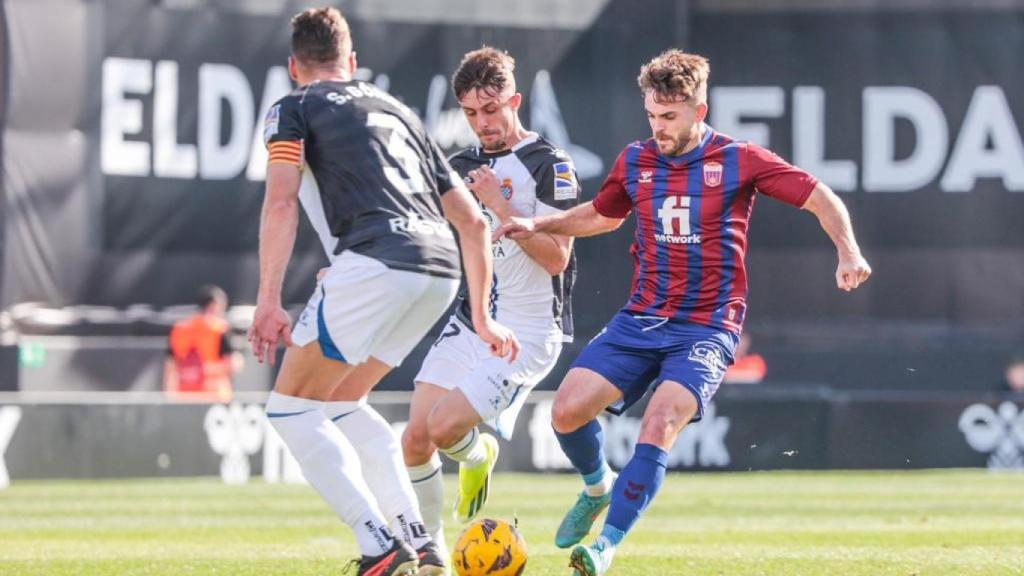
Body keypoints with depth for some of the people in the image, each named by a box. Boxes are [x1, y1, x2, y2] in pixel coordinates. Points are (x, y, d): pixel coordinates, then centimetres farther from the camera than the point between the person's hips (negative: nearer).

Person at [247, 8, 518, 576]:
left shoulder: (293, 108, 14)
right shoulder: (397, 110, 32)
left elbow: (282, 199, -5)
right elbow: (472, 221, 29)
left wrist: (268, 301, -9)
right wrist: (481, 317, 34)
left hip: (375, 260, -7)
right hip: (440, 264, 7)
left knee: (291, 407, 5)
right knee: (341, 402, 24)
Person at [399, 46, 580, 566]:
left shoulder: (549, 165, -9)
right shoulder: (462, 167, 12)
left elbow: (556, 257, -15)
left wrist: (499, 203, -19)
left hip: (527, 334, -7)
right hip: (468, 324, 7)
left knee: (445, 428, -19)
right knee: (415, 438, -5)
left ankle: (478, 456, 17)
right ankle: (430, 549, 14)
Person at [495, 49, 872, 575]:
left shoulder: (739, 161, -7)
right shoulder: (635, 161, 5)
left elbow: (820, 199, -4)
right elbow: (601, 214, 25)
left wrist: (848, 253, -19)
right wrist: (538, 226, 12)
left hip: (706, 329, -4)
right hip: (640, 320, 4)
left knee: (660, 423, -26)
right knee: (568, 409, -10)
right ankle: (598, 487, 22)